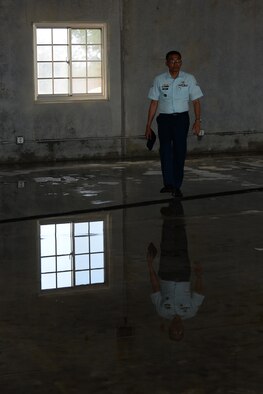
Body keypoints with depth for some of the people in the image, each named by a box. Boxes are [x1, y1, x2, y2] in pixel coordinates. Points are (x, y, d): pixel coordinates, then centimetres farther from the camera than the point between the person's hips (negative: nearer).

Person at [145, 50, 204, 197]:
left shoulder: (189, 79, 4)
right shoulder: (159, 80, 5)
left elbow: (196, 101, 3)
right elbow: (154, 103, 7)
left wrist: (198, 120, -9)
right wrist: (148, 125, 5)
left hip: (181, 119, 0)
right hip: (164, 119, 0)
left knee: (180, 152, 1)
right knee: (165, 150, -14)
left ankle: (177, 186, 8)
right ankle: (168, 184, -17)